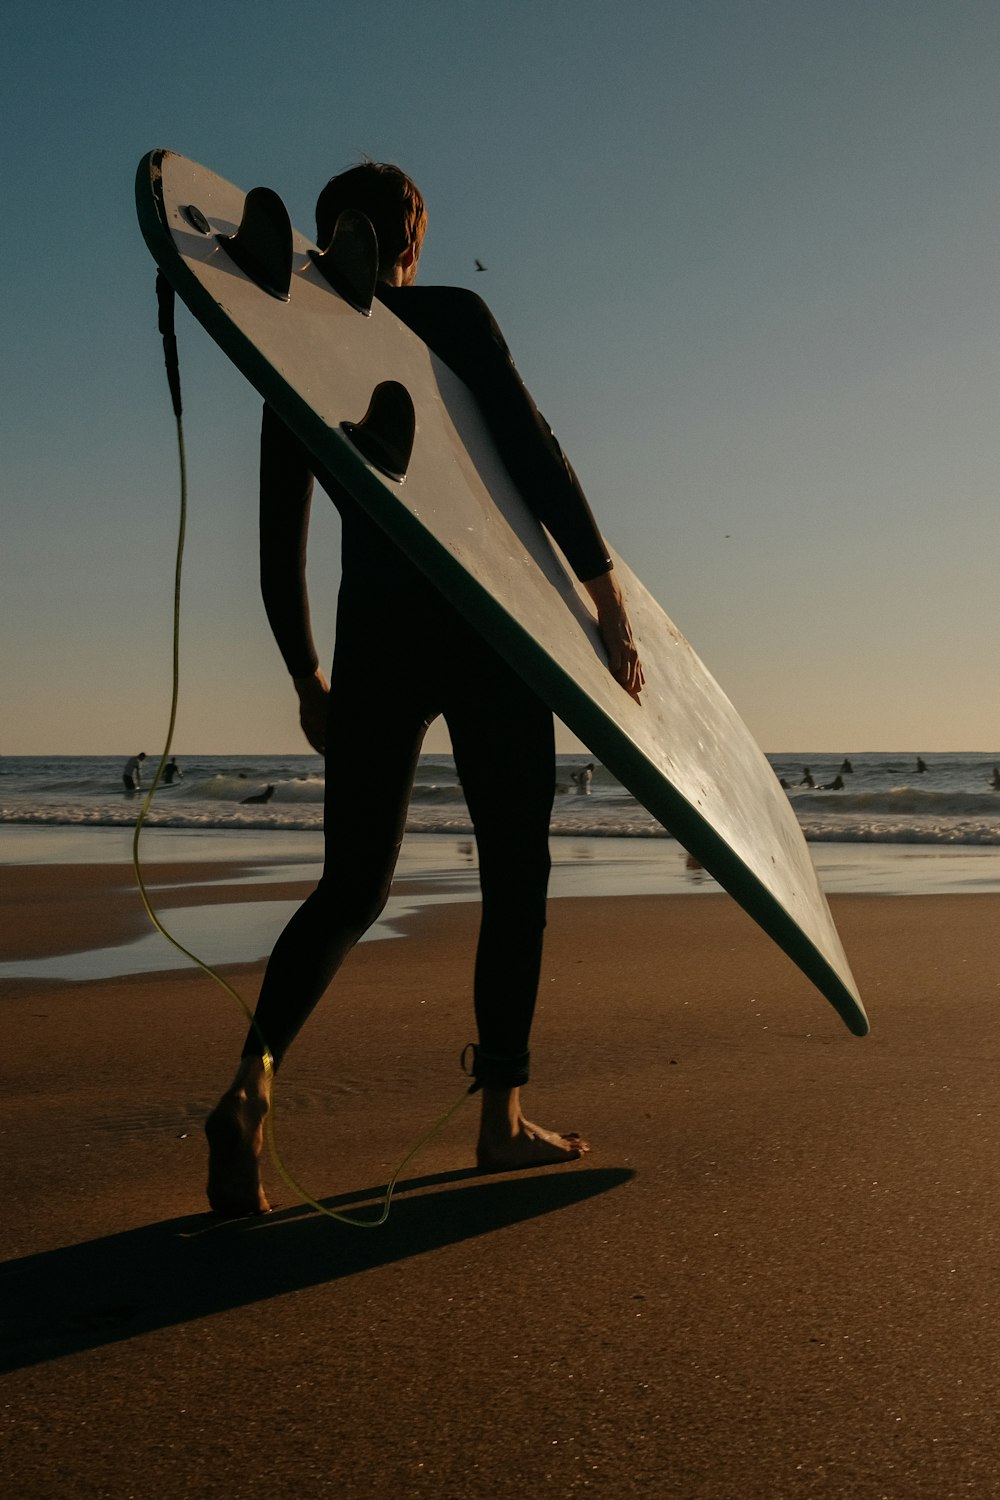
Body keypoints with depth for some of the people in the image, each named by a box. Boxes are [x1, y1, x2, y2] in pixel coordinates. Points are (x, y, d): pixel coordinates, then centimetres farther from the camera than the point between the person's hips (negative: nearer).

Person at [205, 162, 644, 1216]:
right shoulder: (454, 318, 3)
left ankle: (253, 1078, -11)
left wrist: (306, 675, 22)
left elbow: (280, 547, 13)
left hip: (374, 635, 4)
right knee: (514, 873, 7)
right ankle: (502, 1117, 12)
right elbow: (533, 454, -9)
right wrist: (605, 589, -7)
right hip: (487, 625, -4)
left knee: (351, 884, 10)